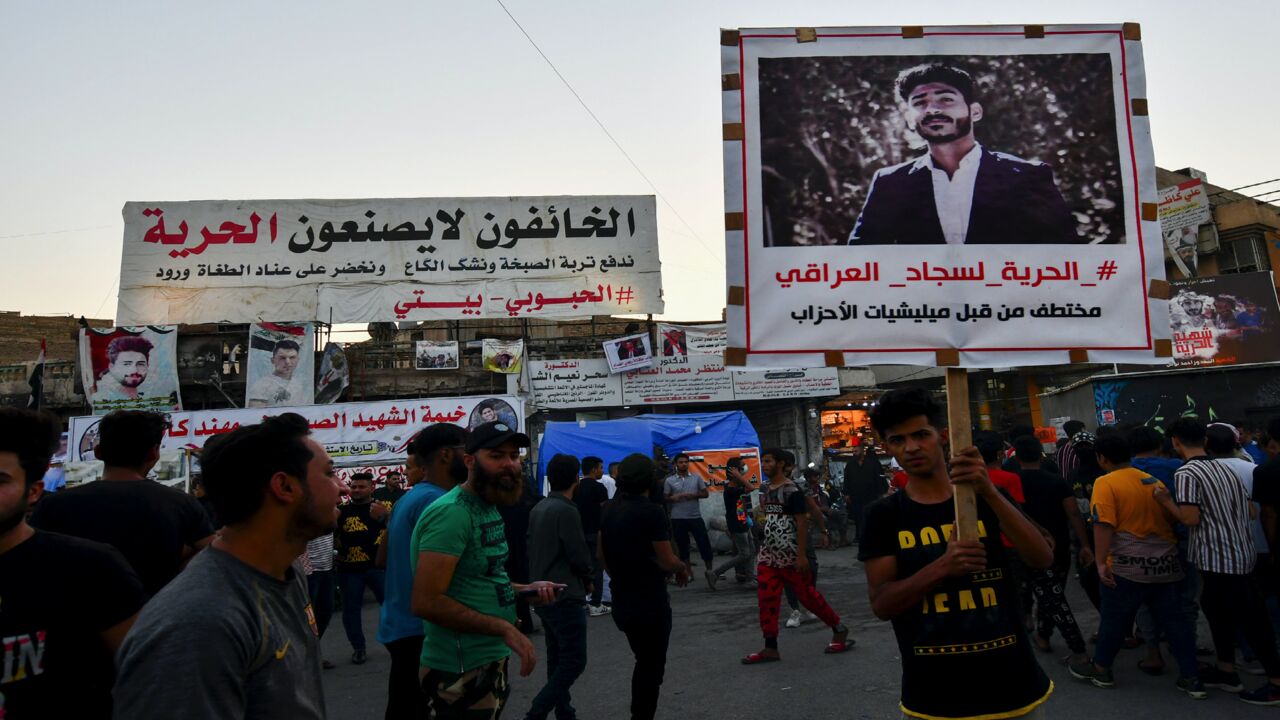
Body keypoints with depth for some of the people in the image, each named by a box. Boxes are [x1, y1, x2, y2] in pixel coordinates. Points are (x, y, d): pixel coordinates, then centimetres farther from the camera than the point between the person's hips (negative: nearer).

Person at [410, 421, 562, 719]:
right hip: (462, 671, -9)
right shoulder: (452, 512, -22)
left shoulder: (487, 507, 10)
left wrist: (526, 589, 6)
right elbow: (426, 602, -28)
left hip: (490, 661, 9)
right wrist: (504, 628, -26)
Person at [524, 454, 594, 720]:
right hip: (565, 596, -9)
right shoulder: (566, 510, -17)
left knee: (557, 659, 15)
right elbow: (579, 555, -17)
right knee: (574, 661, -6)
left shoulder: (538, 509, 9)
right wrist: (588, 578, 1)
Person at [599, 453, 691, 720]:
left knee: (643, 661, 23)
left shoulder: (610, 510, 4)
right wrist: (682, 567, 1)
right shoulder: (651, 511, -18)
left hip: (622, 600, 7)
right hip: (650, 601, -7)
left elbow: (601, 552, 14)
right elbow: (667, 560, -19)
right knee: (652, 667, 7)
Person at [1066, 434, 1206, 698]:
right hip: (1165, 563, 6)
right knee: (1174, 621, 11)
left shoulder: (1106, 482, -11)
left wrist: (1101, 561, -20)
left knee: (1114, 618, 7)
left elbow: (1104, 525, -20)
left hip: (1128, 565, -6)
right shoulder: (1154, 482, 10)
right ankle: (1192, 679, 14)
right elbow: (1170, 519, 17)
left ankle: (1100, 669, 21)